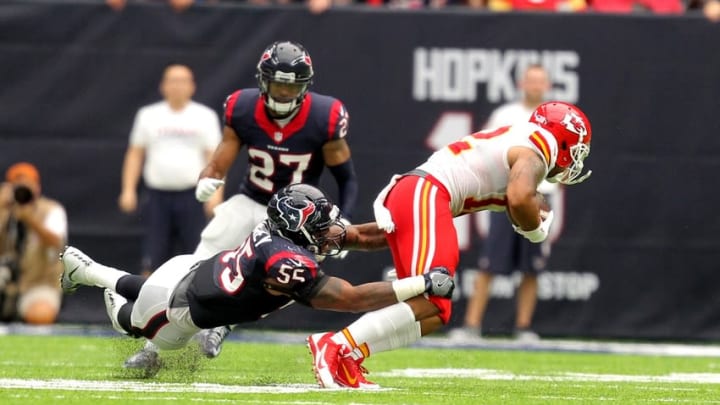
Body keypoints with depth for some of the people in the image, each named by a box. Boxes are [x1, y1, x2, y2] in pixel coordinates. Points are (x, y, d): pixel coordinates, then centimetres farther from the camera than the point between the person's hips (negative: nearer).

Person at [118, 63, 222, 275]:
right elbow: (135, 154, 12)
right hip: (158, 196, 2)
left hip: (192, 196, -2)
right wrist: (128, 190, 2)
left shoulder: (205, 116, 5)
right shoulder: (148, 115, 11)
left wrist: (216, 192, -11)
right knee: (153, 260, 0)